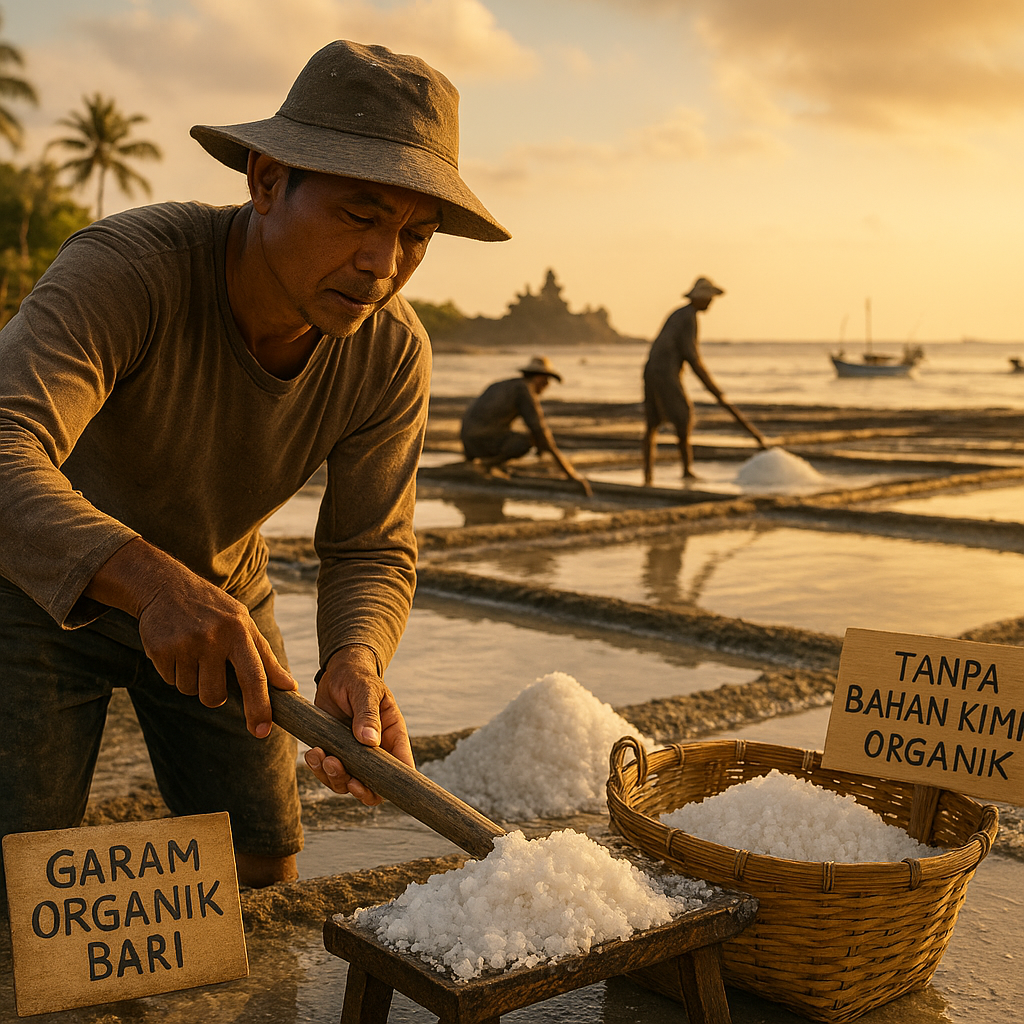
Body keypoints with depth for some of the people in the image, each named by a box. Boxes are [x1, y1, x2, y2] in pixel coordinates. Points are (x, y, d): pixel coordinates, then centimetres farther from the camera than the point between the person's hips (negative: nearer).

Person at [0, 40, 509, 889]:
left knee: (262, 879, 7)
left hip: (220, 596, 5)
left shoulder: (391, 353, -20)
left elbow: (371, 553, -16)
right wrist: (158, 583, -65)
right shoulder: (126, 268, -35)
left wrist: (355, 663, -38)